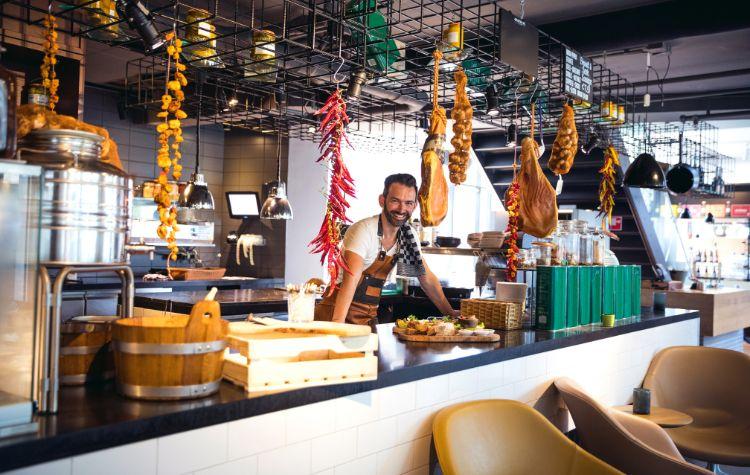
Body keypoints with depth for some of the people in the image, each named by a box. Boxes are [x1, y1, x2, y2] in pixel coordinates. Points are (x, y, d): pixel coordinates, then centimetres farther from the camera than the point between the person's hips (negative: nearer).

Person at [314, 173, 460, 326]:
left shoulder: (409, 234, 2)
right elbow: (350, 282, -30)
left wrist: (450, 312, 8)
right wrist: (338, 324, -41)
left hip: (370, 316, 6)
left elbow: (427, 277, 12)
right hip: (337, 315, -6)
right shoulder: (364, 231, -19)